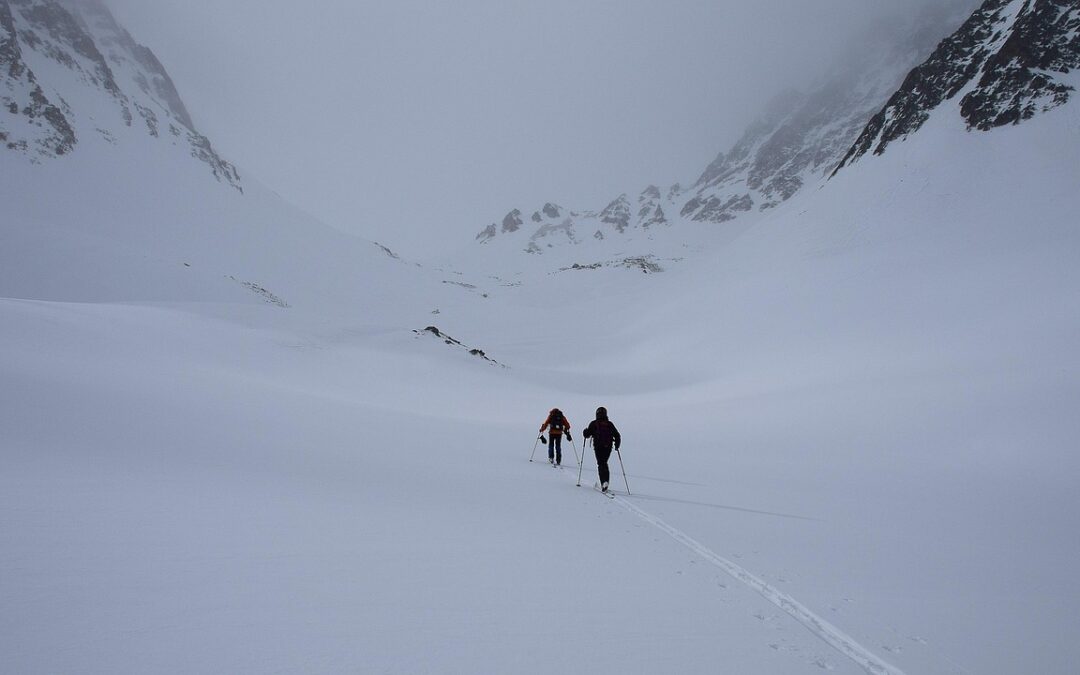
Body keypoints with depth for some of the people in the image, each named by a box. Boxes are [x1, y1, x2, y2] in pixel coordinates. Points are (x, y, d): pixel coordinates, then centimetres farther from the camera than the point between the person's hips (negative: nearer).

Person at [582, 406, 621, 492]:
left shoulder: (593, 424, -2)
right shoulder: (609, 424, 5)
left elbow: (586, 435, -1)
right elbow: (617, 436, 4)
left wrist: (585, 431, 22)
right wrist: (617, 445, 18)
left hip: (598, 447, -3)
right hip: (608, 447, 3)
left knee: (601, 464, 0)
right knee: (604, 463, 20)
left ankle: (604, 482, -15)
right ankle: (606, 480, 17)